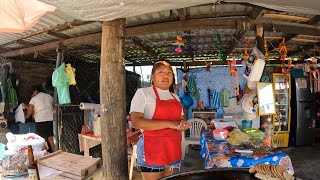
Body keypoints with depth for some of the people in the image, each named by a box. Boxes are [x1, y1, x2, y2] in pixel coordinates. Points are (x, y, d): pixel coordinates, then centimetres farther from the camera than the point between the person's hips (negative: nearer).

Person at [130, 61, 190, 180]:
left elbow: (182, 118, 19)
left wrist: (182, 125, -7)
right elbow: (136, 122, -20)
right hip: (152, 148, -6)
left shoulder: (175, 97, 12)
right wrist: (169, 124, -24)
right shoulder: (143, 93, -9)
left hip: (172, 148, 7)